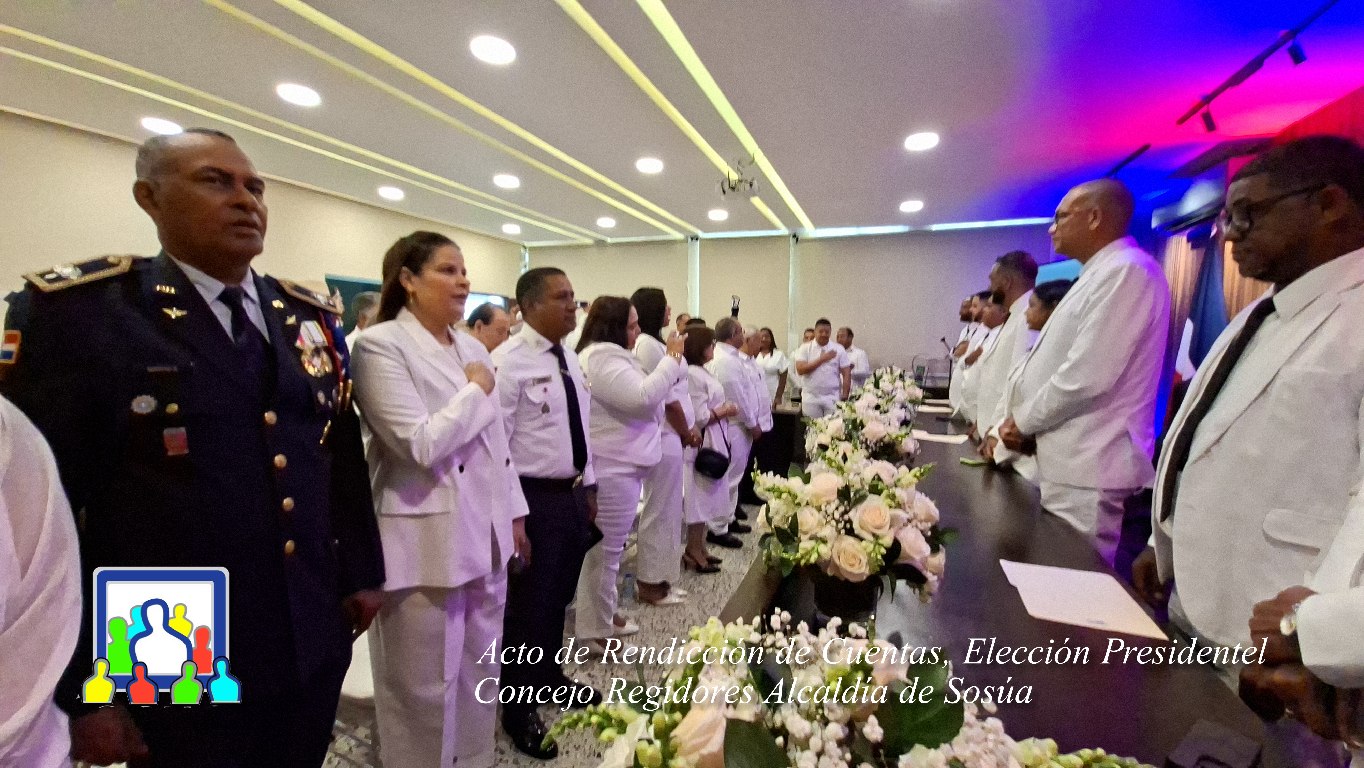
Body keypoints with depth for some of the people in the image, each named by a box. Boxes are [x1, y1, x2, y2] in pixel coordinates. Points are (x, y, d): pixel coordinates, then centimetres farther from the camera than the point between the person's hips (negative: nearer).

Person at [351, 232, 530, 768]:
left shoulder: (474, 349, 9)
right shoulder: (381, 344, -12)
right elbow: (421, 444, -22)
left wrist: (514, 515, 13)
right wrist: (476, 392, -10)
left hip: (484, 535, 7)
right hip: (426, 545, -7)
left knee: (481, 674, 21)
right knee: (425, 686, 12)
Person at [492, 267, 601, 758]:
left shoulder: (570, 361, 10)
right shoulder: (508, 361, -15)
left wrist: (589, 487, 16)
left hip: (573, 495, 8)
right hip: (535, 498, -7)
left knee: (559, 597, 23)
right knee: (528, 603, 8)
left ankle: (550, 675, 46)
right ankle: (518, 707, 31)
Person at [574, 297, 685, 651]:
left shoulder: (610, 356, 16)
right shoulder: (600, 358, -19)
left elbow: (638, 398, 19)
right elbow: (643, 397, -28)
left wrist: (673, 361, 9)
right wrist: (672, 358, -18)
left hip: (620, 463, 11)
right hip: (612, 468, -11)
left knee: (609, 547, 20)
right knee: (606, 549, -1)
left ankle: (604, 613, 35)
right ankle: (595, 629, 13)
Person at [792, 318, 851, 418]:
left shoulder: (839, 349, 3)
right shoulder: (805, 348, 1)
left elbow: (846, 374, 2)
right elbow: (800, 370, -12)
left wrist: (844, 396, -6)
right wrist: (822, 359, -15)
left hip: (832, 397, 0)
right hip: (811, 398, 0)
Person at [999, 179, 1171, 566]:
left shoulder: (1126, 271, -15)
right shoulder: (1099, 275, 17)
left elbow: (1087, 376, -24)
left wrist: (1022, 421, -10)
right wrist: (1014, 426, 9)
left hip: (1086, 467, -9)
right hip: (1072, 461, 10)